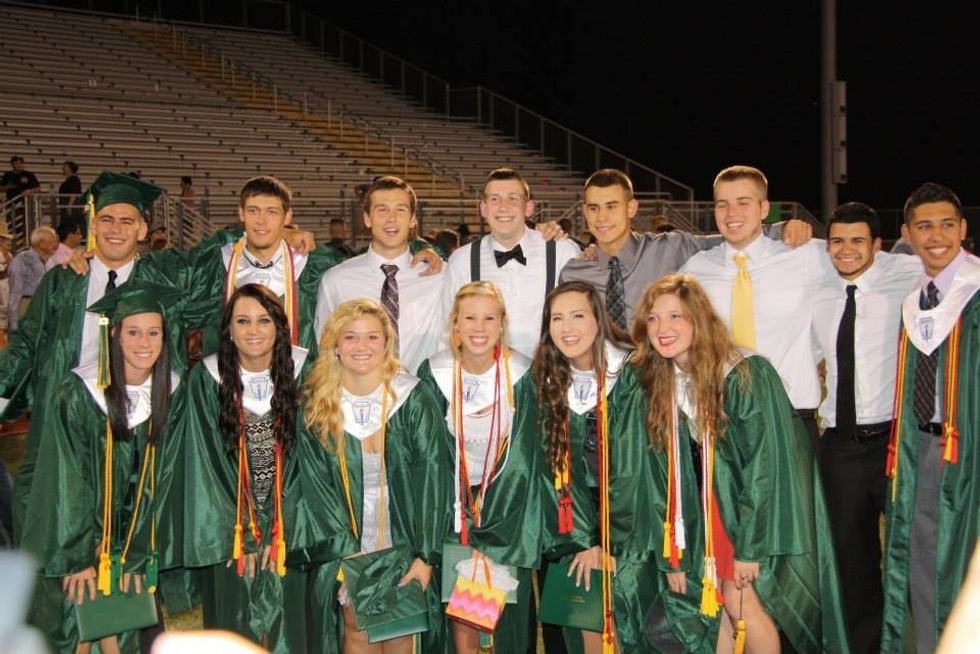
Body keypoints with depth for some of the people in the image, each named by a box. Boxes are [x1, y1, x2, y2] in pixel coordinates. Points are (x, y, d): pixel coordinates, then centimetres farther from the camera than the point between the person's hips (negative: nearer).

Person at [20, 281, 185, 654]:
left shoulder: (171, 394, -5)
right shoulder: (76, 394, -16)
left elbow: (158, 481, -1)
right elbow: (66, 482, -14)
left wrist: (135, 554, -5)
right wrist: (78, 558, -14)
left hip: (132, 548, 3)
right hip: (71, 540, -3)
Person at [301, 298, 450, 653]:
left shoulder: (414, 398, -8)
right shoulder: (315, 404, -3)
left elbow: (433, 477, -11)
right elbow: (316, 484, -4)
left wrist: (426, 555, -16)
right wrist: (345, 554, -12)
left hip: (403, 541, -1)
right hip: (345, 544, 1)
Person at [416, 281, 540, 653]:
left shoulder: (521, 375, -12)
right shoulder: (435, 373, -10)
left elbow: (522, 455, -13)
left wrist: (493, 537, -18)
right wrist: (459, 518, -15)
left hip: (508, 496, 0)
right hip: (454, 497, 1)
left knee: (508, 603, -3)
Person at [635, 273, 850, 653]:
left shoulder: (746, 376, -20)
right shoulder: (658, 386, -2)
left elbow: (764, 463, -20)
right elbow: (666, 474, 1)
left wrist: (749, 546, -19)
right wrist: (672, 554, -2)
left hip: (763, 512, -5)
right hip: (712, 515, 5)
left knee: (744, 600, -11)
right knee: (714, 603, 0)